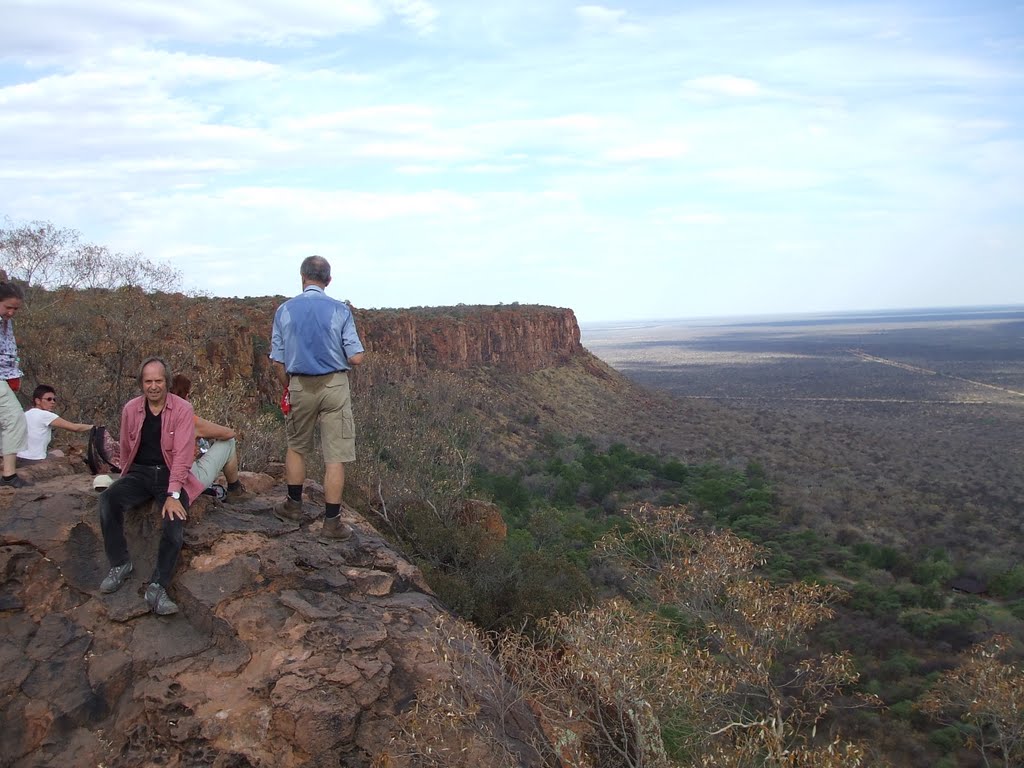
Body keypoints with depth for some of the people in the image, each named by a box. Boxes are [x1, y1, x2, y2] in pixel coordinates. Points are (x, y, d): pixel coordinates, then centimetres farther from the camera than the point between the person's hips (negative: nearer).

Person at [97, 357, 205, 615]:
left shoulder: (182, 409, -9)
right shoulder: (130, 409, 3)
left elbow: (182, 454, -16)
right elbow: (126, 449, 15)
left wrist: (173, 494, -24)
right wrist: (127, 480, 18)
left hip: (170, 474, -3)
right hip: (139, 472, 3)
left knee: (176, 515, -30)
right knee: (108, 499, -25)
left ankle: (157, 587, -32)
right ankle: (120, 564, -11)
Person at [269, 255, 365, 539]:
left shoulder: (284, 311, 0)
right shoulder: (340, 311, -6)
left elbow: (277, 361, 2)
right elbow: (356, 358, -8)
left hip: (300, 386, 2)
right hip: (334, 386, -2)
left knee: (296, 446, 24)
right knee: (335, 456, 3)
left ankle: (294, 505, 35)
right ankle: (331, 521, 5)